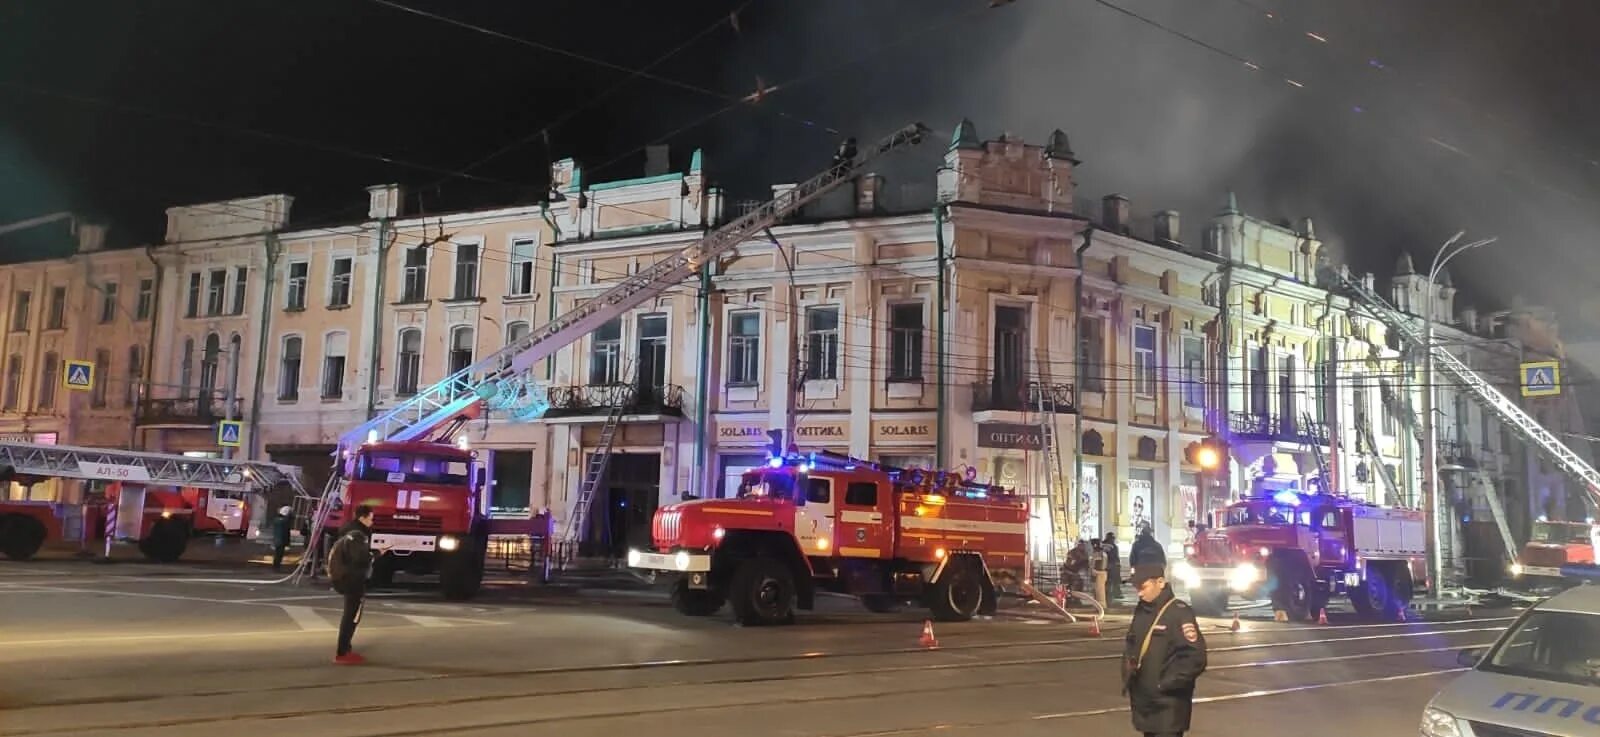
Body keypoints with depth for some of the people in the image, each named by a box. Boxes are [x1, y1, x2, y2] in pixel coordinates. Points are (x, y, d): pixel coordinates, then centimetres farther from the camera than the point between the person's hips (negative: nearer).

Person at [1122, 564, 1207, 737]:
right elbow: (1130, 648, 21)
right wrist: (1128, 679, 7)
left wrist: (1166, 685, -17)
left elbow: (1195, 659, -19)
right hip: (1144, 702, 8)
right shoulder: (1141, 612, 10)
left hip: (1169, 706, -8)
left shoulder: (1179, 613, -14)